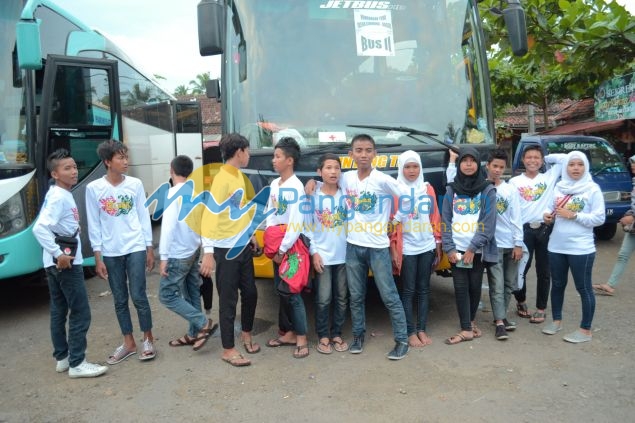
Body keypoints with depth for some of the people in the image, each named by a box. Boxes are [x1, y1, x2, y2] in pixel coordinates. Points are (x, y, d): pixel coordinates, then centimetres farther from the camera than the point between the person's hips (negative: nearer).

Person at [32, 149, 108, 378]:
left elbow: (50, 225, 16)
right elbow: (39, 228, -28)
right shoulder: (60, 197, -18)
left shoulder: (58, 194, 12)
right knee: (80, 313, -4)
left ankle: (62, 358, 25)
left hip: (56, 263, 10)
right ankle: (77, 364, 2)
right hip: (67, 263, -10)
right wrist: (59, 253, -27)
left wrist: (57, 254, 11)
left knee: (59, 312, 15)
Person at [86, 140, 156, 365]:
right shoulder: (94, 188, -3)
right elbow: (94, 224, 0)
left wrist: (149, 248, 5)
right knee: (120, 300, 10)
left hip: (135, 248, -1)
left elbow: (144, 216, 4)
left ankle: (148, 340, 17)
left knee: (138, 296, -1)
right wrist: (98, 257, -2)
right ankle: (128, 342, 25)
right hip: (110, 252, 1)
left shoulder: (135, 184, -1)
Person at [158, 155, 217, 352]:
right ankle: (194, 334, 22)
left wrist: (164, 257, -19)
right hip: (194, 250, 8)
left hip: (178, 255, -8)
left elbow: (168, 226, -22)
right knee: (192, 294, 15)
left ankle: (204, 324, -3)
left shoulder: (173, 193, -18)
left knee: (167, 295, 1)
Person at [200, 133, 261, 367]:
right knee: (229, 300, 2)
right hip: (226, 250, -8)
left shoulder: (239, 176, 10)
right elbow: (210, 215, -22)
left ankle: (246, 334, 38)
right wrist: (208, 252, -26)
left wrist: (250, 235, 20)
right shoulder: (222, 179, -17)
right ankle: (228, 350, 16)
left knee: (250, 293, 17)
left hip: (243, 246, 8)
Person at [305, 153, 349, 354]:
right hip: (322, 256, -2)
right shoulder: (313, 196, -3)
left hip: (344, 255, 3)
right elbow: (308, 227, -2)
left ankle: (336, 334, 25)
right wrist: (314, 252, -9)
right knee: (323, 299, 0)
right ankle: (323, 336, 17)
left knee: (342, 298, 10)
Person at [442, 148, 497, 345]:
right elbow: (445, 221, 3)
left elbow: (488, 223, -7)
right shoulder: (451, 190, 5)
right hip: (456, 249, 1)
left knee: (475, 286, 8)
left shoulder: (487, 190, -1)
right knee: (460, 287, -1)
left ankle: (471, 321, 29)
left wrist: (472, 248, -12)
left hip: (477, 250, -1)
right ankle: (466, 329, 5)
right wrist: (449, 248, -6)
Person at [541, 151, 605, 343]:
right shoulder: (559, 187, 7)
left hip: (581, 248, -5)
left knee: (584, 288, 3)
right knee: (557, 285, 16)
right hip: (556, 246, 5)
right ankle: (556, 321, 32)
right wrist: (547, 215, -7)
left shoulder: (593, 189, -6)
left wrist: (573, 215, -18)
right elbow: (551, 208, 14)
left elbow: (599, 218, -10)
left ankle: (586, 330, 14)